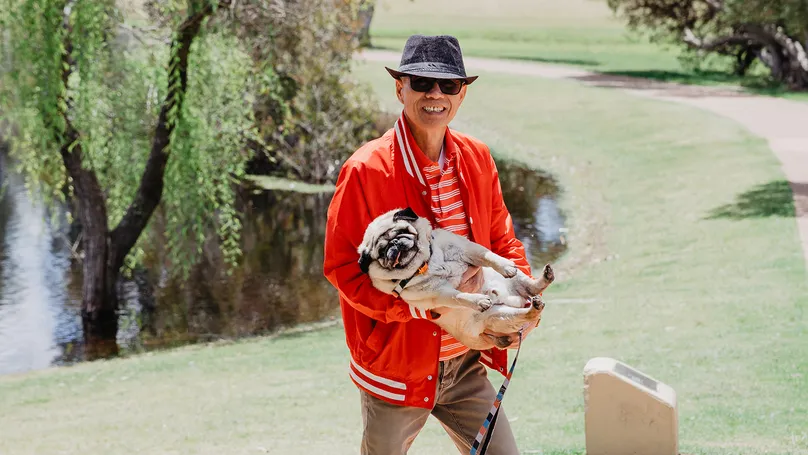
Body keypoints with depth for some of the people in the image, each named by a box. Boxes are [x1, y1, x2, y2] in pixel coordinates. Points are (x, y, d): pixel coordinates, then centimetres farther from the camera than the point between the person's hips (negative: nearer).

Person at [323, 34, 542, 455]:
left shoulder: (477, 159, 2)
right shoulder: (366, 170, -16)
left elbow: (500, 238, 13)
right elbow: (342, 266, -16)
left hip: (465, 367, 5)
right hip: (397, 369, -5)